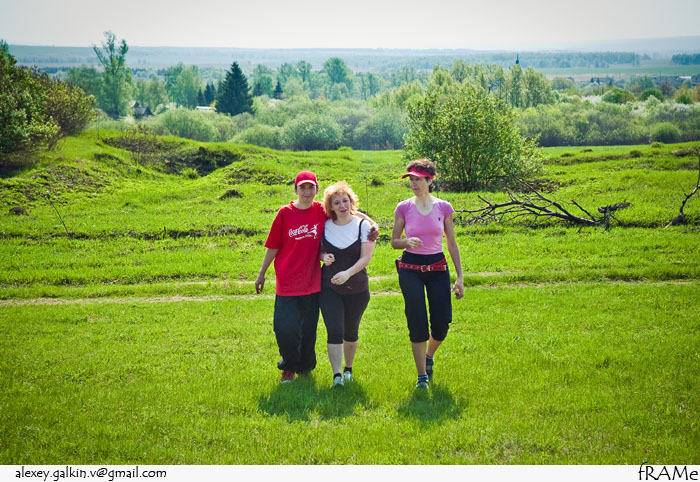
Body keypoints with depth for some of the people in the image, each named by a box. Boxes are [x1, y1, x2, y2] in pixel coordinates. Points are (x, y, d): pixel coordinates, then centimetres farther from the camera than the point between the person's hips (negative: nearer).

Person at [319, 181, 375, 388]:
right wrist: (324, 257, -9)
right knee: (334, 331, -12)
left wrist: (348, 273, -28)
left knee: (350, 333, 11)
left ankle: (348, 369, 32)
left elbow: (366, 257, -12)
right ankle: (336, 375, -11)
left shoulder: (363, 226, -5)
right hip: (330, 288, 1)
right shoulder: (325, 226, 2)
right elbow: (317, 250, 16)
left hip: (357, 288, 0)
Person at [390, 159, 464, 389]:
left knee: (441, 324, -2)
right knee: (417, 325, -4)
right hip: (410, 269, -1)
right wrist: (408, 242, -19)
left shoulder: (443, 208, 0)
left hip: (437, 268, 1)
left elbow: (452, 243, 5)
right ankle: (422, 375, 9)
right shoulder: (404, 208, -2)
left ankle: (429, 356, 30)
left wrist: (460, 277, 3)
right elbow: (394, 241, 5)